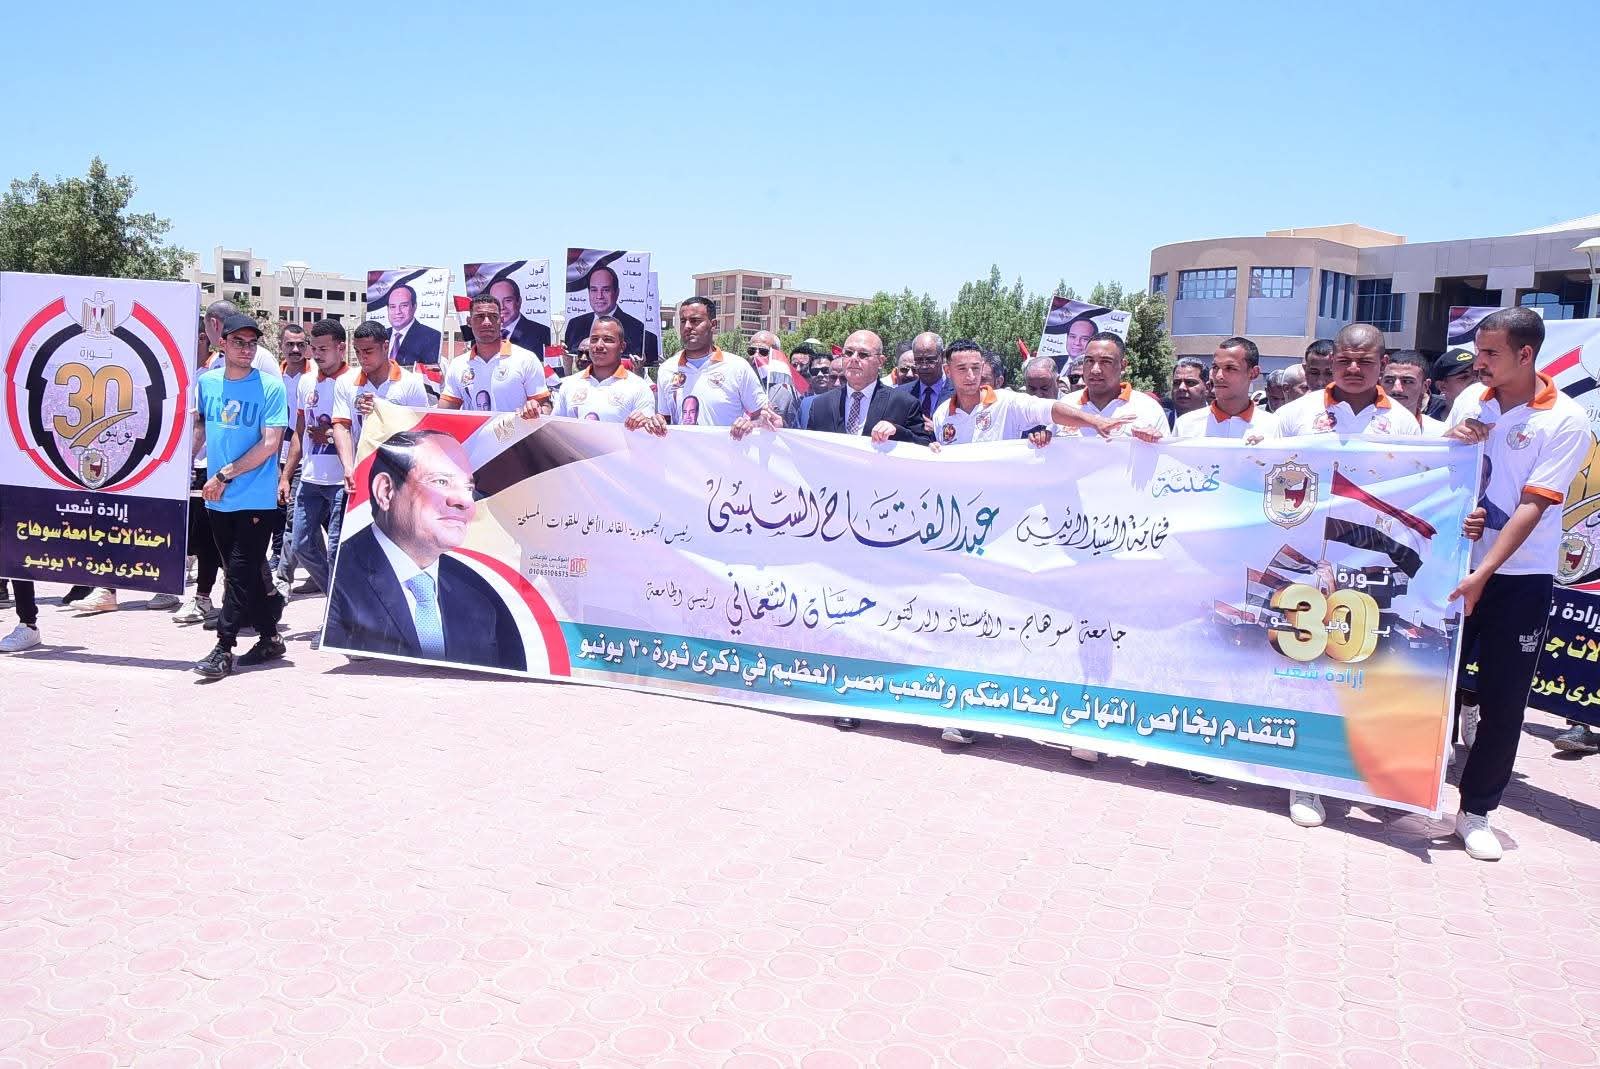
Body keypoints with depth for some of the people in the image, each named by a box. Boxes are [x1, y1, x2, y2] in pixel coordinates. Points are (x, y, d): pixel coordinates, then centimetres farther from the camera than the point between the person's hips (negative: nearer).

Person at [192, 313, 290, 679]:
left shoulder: (270, 386, -7)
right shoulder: (206, 382, 6)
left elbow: (270, 444, -13)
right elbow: (198, 424, 21)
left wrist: (224, 475, -13)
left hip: (255, 499, -5)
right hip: (218, 499, 5)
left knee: (241, 572, -5)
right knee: (248, 573, 12)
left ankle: (223, 648, 1)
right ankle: (269, 638, 24)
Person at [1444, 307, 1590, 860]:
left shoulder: (1566, 421, -11)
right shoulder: (1471, 400, 2)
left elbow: (1532, 507, -16)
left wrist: (1481, 575, -23)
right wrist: (1450, 441, -11)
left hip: (1519, 578, -3)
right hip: (1455, 563, 3)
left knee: (1503, 701, 3)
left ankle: (1476, 812, 15)